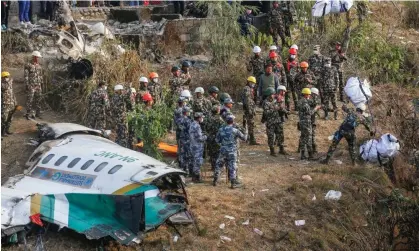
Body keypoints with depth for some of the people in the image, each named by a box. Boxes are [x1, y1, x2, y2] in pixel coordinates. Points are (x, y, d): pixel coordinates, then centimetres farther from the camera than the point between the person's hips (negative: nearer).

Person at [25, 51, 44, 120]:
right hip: (31, 86, -6)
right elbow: (26, 76, -9)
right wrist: (27, 85, -14)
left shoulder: (39, 65, 12)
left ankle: (37, 113, 17)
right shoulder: (28, 65, -7)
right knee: (30, 100, -4)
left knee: (38, 100, 9)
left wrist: (41, 84, 15)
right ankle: (28, 114, 0)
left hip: (38, 86, 6)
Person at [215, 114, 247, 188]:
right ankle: (234, 183, 4)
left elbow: (217, 140, 7)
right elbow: (244, 138, -2)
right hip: (232, 152, -3)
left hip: (223, 151, 3)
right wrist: (245, 135, 20)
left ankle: (215, 181, 20)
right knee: (232, 167, 1)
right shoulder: (235, 130, -10)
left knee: (218, 165, 15)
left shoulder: (221, 129, 0)